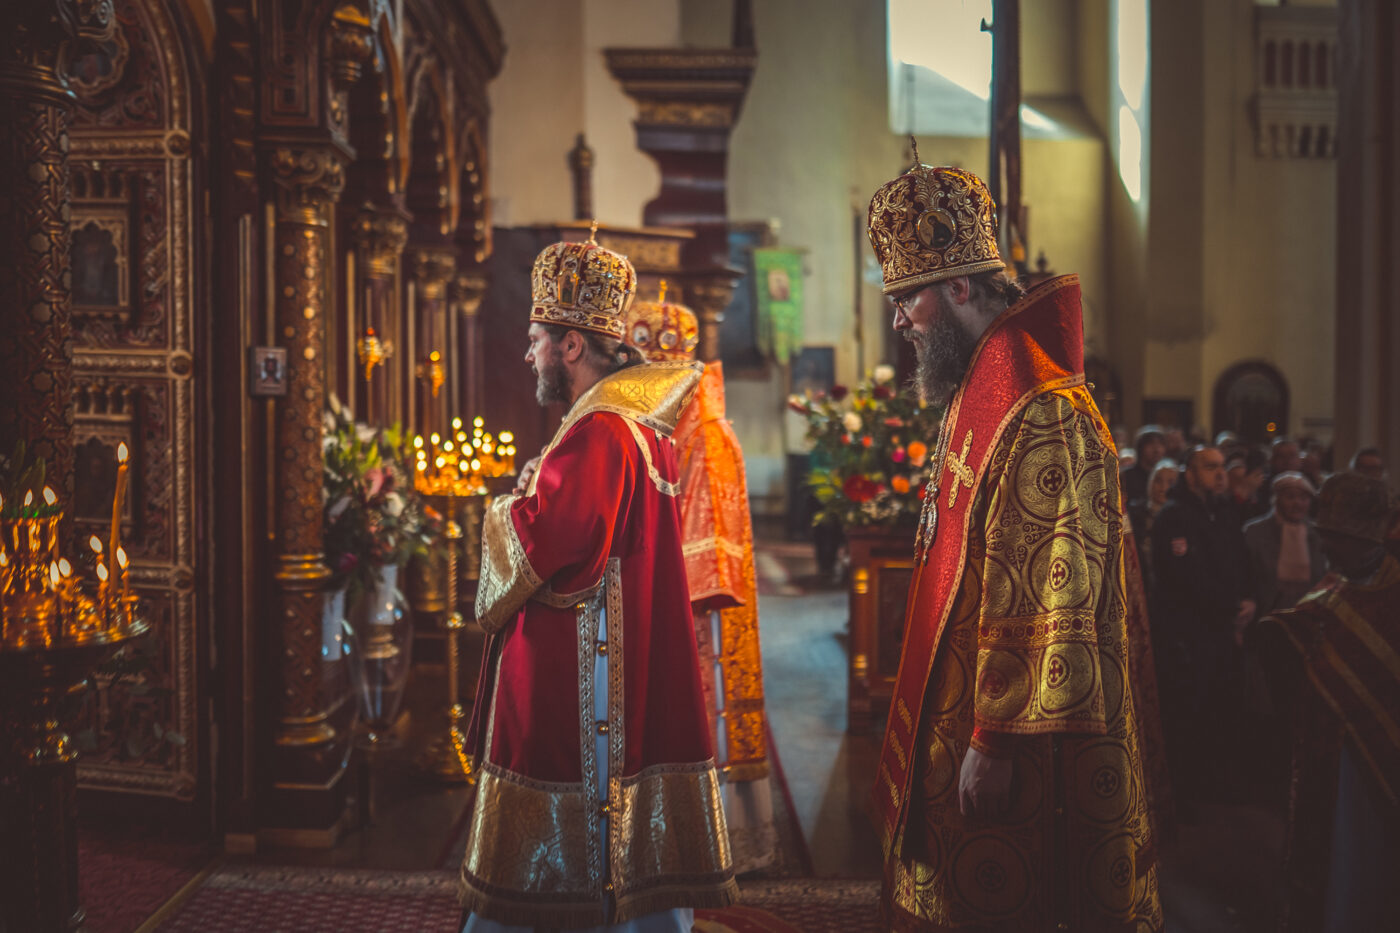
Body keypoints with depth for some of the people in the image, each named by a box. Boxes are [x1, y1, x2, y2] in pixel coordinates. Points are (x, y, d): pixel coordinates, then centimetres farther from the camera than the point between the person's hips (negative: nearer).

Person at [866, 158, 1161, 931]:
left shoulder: (1043, 417, -20)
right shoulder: (977, 399, 13)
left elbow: (1052, 603, -24)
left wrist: (997, 743, -22)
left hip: (1009, 742, -10)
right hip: (958, 718, 10)